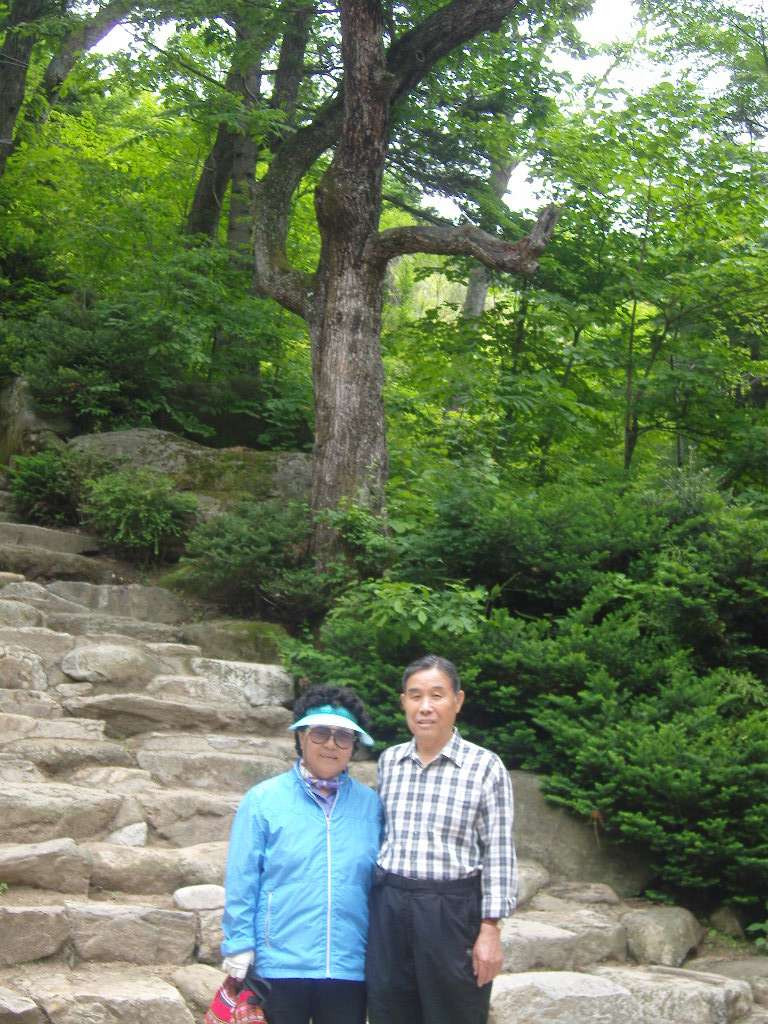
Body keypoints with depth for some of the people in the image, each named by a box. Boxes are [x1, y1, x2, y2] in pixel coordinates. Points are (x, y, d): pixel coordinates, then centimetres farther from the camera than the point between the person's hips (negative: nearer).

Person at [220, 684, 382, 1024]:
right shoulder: (263, 800, -3)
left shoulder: (370, 805, 5)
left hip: (349, 969, 3)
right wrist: (240, 949, -6)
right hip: (279, 967, -2)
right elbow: (241, 882, -3)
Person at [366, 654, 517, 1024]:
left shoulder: (485, 767, -7)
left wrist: (490, 930, -11)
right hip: (389, 907, 4)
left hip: (451, 910, -4)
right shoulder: (388, 760, 6)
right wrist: (376, 902, 14)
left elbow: (499, 854, -7)